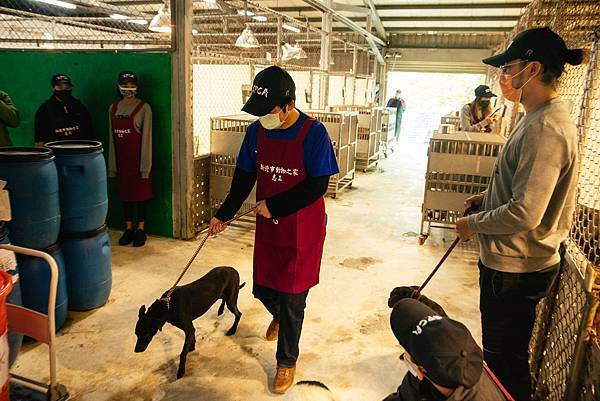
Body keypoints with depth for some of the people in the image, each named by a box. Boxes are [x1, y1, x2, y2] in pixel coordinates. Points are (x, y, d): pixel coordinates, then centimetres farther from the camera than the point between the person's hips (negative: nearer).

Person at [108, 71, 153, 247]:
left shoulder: (143, 108, -6)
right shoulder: (113, 108, 8)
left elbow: (146, 137, -10)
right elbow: (112, 138, 9)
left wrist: (145, 165, -13)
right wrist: (112, 165, 7)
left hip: (138, 157, -4)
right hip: (121, 159, 5)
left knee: (141, 192, 2)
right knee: (125, 193, 10)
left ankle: (141, 229, 13)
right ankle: (129, 228, 21)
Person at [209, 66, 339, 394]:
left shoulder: (313, 133, -17)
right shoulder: (256, 131, -2)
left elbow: (317, 186, -18)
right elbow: (244, 178, 7)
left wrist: (273, 206, -17)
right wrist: (224, 214, 11)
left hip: (302, 231, -5)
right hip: (267, 228, 5)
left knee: (291, 299, 4)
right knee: (263, 289, 18)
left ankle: (287, 361, 28)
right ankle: (279, 316, 55)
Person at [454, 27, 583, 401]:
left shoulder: (545, 128, -25)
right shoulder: (545, 116, 9)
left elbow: (525, 213, -27)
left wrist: (474, 223, -13)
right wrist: (489, 197, 11)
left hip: (516, 268, -10)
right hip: (515, 261, 10)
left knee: (506, 359, 9)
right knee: (503, 351, 27)